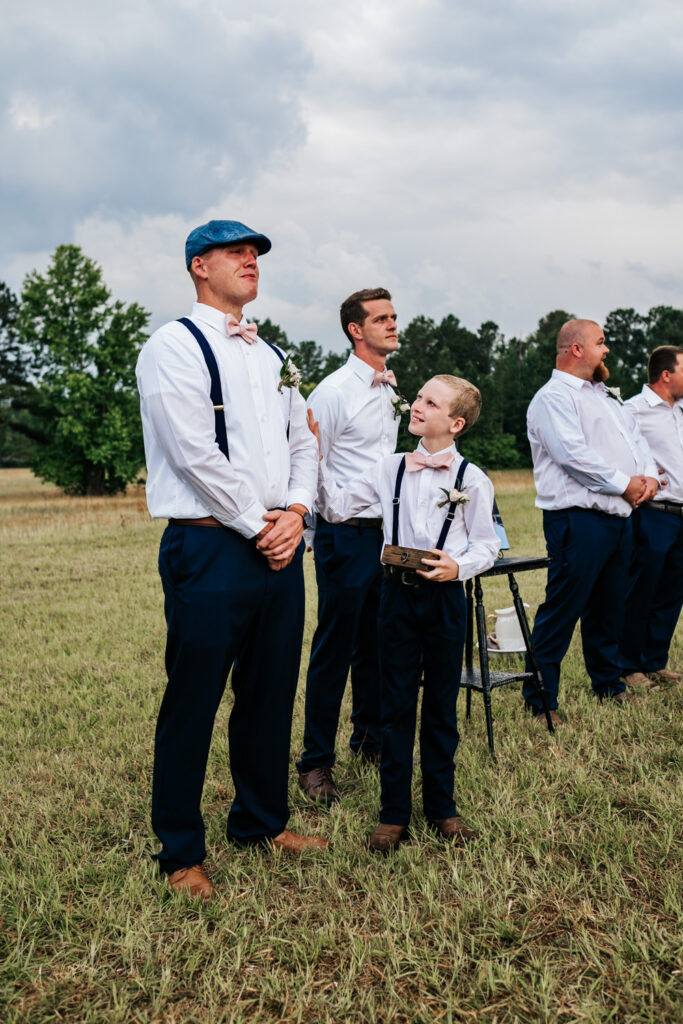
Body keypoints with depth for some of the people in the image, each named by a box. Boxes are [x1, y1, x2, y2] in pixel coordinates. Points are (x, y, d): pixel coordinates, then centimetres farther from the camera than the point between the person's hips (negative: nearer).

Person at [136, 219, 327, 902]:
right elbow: (197, 454, -15)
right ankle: (180, 853, 16)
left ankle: (261, 820, 33)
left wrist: (294, 513, -1)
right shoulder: (174, 346, -6)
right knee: (193, 704, 1)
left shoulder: (273, 358, 18)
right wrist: (257, 527, -11)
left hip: (279, 546, 7)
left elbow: (302, 443, 16)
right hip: (210, 548, -7)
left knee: (271, 693, 15)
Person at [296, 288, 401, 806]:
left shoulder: (392, 388, 12)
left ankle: (371, 740, 30)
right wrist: (310, 532, -8)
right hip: (347, 534, -7)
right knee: (335, 649, -3)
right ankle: (316, 761, 7)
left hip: (389, 531, 7)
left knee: (378, 645, 15)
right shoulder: (335, 391, -10)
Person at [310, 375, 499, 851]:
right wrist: (317, 457, -3)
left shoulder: (473, 480, -3)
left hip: (444, 597, -2)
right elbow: (337, 507, 5)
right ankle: (394, 813, 17)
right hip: (398, 592, 2)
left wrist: (458, 566, -19)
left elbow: (487, 545, 0)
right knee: (396, 704, 6)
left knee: (441, 705, 10)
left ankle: (441, 806, 25)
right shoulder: (390, 468, 5)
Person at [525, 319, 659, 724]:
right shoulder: (553, 397, -8)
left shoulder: (605, 397, 23)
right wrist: (625, 484, -13)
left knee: (609, 609, 18)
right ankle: (540, 701, 1)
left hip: (619, 517, 9)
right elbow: (574, 454, -19)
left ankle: (609, 684, 32)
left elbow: (636, 439, 20)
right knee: (561, 613, -6)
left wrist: (649, 476, 0)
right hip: (578, 519, -9)